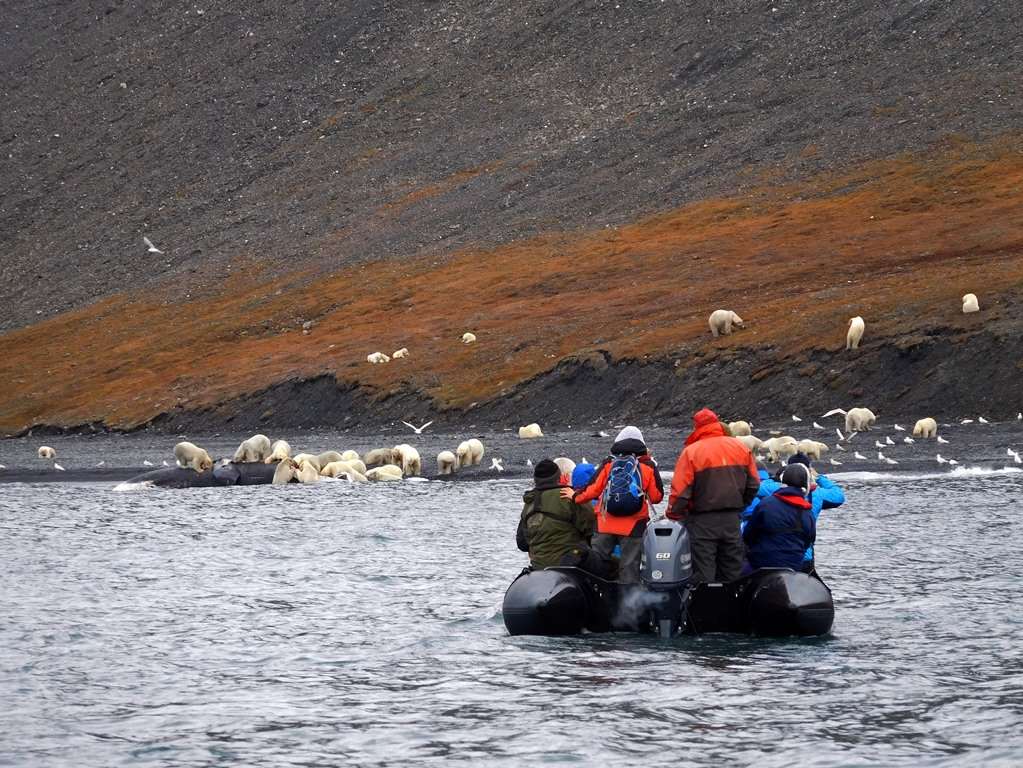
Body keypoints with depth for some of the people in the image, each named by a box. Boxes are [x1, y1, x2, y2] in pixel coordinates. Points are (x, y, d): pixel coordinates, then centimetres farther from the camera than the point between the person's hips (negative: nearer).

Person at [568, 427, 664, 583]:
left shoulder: (608, 464, 1)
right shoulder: (648, 466, -1)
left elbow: (592, 489, -1)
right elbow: (656, 497, 1)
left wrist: (575, 497, 16)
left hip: (605, 524, 1)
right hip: (634, 526, -1)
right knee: (629, 565, 3)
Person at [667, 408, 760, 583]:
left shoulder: (691, 452, -10)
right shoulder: (740, 448, 5)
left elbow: (680, 491, -13)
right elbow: (753, 485, 10)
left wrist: (673, 516, 1)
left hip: (702, 522, -5)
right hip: (732, 521, 5)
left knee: (702, 575, -2)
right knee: (731, 574, 14)